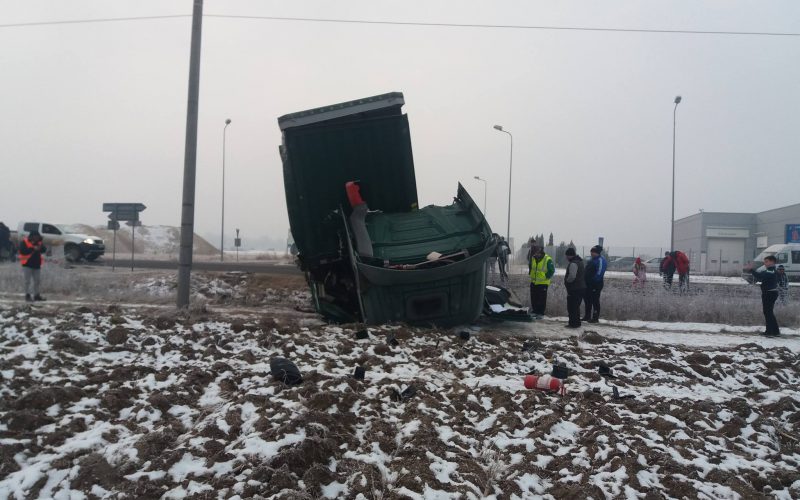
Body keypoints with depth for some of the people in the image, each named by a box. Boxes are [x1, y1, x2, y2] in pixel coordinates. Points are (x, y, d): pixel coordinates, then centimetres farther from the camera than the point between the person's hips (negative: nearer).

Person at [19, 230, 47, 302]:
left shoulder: (39, 242, 10)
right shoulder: (24, 242, -8)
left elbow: (44, 250, 4)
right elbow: (22, 251, -21)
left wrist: (40, 247, -17)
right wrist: (33, 248, -27)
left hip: (37, 265, 6)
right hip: (27, 265, -6)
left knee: (37, 280, 11)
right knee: (27, 281, -4)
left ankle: (36, 295, 20)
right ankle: (27, 295, 2)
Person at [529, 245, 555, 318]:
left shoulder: (547, 259, -14)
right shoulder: (533, 258, 4)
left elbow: (552, 270, -8)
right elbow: (530, 267, 21)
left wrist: (546, 277, -12)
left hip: (543, 283, -5)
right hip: (533, 282, 6)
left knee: (541, 299, 0)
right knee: (534, 298, 10)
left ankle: (541, 313, 8)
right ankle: (535, 311, 21)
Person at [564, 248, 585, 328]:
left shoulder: (573, 263, -19)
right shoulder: (580, 261, 15)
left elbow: (572, 276, -29)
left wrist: (567, 281, -9)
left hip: (574, 289, -10)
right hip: (581, 287, 10)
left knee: (571, 306, -3)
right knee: (576, 306, 19)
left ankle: (573, 323, -1)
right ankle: (577, 322, 26)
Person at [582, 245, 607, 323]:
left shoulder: (601, 260, -15)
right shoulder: (593, 260, 16)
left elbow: (599, 273, -23)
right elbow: (586, 270, 24)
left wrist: (593, 280, -22)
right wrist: (584, 279, 17)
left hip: (595, 285, -10)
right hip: (588, 284, 10)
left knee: (595, 301, -3)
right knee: (587, 300, 16)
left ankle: (595, 318, 3)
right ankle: (587, 316, 26)